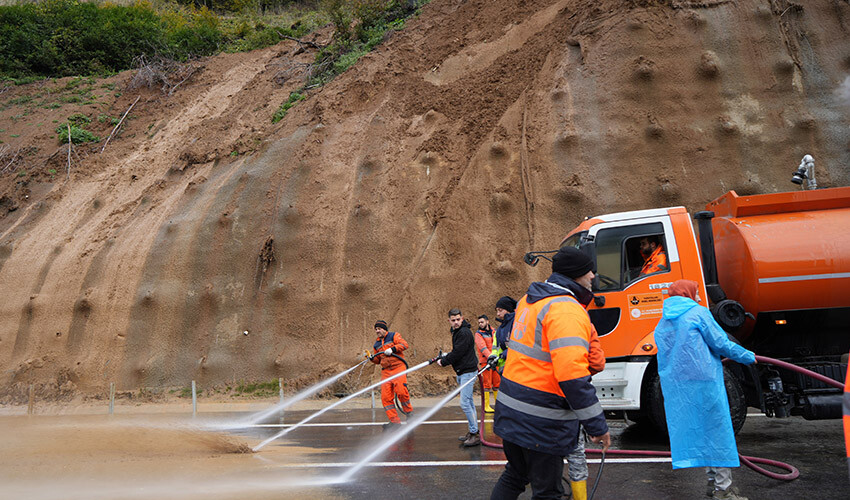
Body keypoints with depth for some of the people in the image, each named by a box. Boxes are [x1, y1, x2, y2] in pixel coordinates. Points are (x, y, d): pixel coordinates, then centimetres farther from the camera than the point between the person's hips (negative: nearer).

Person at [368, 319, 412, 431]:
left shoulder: (394, 336, 7)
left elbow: (404, 344, -8)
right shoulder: (377, 344, 23)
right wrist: (372, 358, 7)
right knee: (385, 397, -6)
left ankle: (409, 413, 1)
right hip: (385, 371, 6)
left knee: (401, 391, -22)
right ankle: (395, 421, -1)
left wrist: (392, 349, -19)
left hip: (398, 368, -5)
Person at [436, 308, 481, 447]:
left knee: (465, 403, -12)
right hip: (462, 372, 10)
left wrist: (443, 361, -8)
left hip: (468, 371, -10)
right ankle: (472, 432, 21)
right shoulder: (457, 332, 15)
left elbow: (458, 353, -20)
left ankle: (475, 434, -6)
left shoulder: (464, 333, -17)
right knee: (469, 402, 14)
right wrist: (446, 356, 4)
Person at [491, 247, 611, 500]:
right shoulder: (568, 311, -21)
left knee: (515, 474, 26)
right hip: (541, 421, -9)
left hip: (510, 408, 9)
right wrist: (597, 425, -21)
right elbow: (572, 375, -28)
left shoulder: (529, 300, 9)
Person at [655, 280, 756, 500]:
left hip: (674, 386, 7)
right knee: (717, 430, 0)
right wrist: (748, 357, 11)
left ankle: (713, 482, 18)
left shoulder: (662, 324, 17)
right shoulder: (698, 312, -3)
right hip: (703, 381, -7)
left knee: (697, 430, 13)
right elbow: (720, 343, -4)